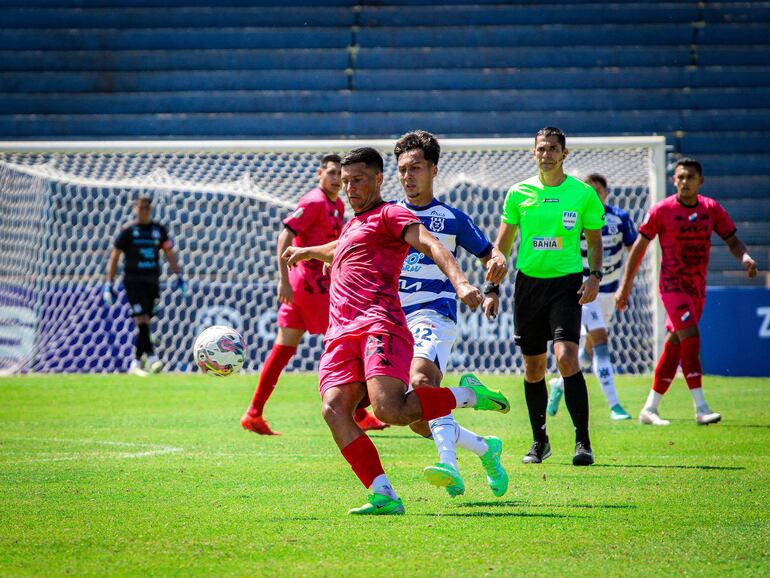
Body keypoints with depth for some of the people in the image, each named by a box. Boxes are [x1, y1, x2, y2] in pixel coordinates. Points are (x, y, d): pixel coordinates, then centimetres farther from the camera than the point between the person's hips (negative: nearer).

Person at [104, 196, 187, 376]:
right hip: (133, 281, -4)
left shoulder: (159, 230, 10)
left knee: (145, 324, 5)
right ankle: (151, 358, -23)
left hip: (152, 281, 4)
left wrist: (179, 276, 8)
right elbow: (114, 257, 1)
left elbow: (169, 254, 17)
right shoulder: (128, 230, 0)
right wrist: (109, 284, -3)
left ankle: (136, 364, 12)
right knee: (142, 320, -15)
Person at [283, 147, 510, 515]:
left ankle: (467, 396, -2)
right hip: (340, 333, 8)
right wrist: (307, 252, 76)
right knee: (334, 409, -18)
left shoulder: (388, 214, 6)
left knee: (389, 410, -27)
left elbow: (430, 245, -12)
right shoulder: (351, 225, 32)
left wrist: (460, 282, -29)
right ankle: (383, 496, -23)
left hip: (379, 323, -8)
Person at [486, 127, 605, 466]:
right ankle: (539, 441, 23)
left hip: (567, 283, -3)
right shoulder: (519, 193, 5)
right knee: (533, 368, 7)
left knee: (566, 357, -19)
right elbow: (502, 244, 11)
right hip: (529, 282, 3)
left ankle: (582, 442, -16)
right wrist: (492, 289, 5)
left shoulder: (583, 193, 1)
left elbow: (594, 240, 10)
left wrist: (595, 275, -7)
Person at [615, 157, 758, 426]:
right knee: (690, 337, -20)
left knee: (675, 346, 8)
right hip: (672, 284, -5)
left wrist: (745, 257, -13)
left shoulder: (712, 209, 4)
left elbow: (732, 240, 10)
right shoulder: (662, 210, -6)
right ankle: (701, 409, -21)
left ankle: (649, 410, 16)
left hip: (697, 288, 5)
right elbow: (639, 247, -1)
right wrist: (625, 285, -2)